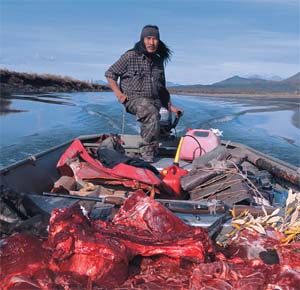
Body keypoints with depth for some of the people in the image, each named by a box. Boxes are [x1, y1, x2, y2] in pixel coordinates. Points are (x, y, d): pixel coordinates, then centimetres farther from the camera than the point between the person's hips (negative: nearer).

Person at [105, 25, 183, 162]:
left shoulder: (159, 61, 18)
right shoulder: (131, 56, 2)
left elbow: (162, 88, 28)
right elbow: (110, 74, 6)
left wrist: (170, 106, 22)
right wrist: (119, 94, -4)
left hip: (154, 101, 6)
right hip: (134, 99, -5)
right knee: (152, 113, -34)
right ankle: (147, 154, -28)